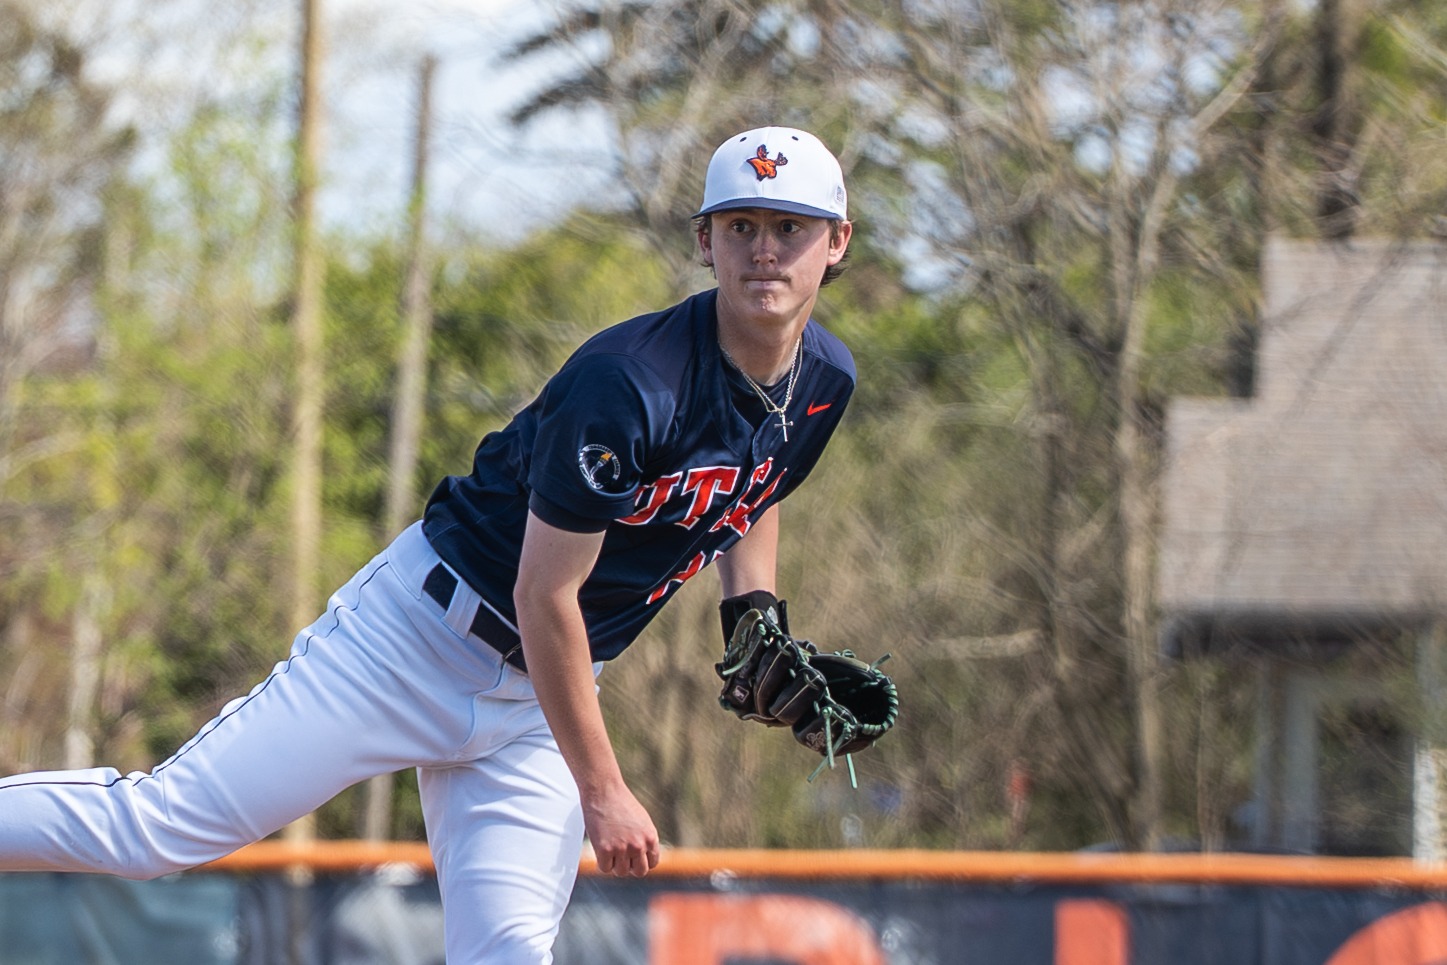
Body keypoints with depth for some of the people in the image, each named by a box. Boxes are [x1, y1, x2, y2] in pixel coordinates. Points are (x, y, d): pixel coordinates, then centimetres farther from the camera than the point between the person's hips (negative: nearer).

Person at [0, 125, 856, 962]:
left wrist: (755, 613, 3)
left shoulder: (826, 382, -2)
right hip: (424, 636, -6)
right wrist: (602, 789, -19)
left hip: (541, 698, 6)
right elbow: (545, 595, -23)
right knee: (156, 827, -10)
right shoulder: (626, 384, -26)